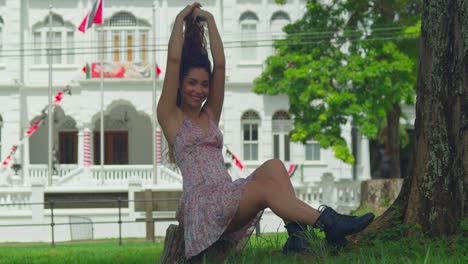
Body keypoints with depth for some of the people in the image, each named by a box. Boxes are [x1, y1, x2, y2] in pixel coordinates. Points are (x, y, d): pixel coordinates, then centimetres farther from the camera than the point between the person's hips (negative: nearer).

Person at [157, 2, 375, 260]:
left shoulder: (210, 115, 22)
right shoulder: (170, 117, 7)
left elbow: (220, 65, 15)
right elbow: (174, 60, -1)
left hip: (229, 197, 6)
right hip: (202, 202, -6)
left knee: (273, 166, -21)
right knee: (266, 187, -28)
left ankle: (296, 234, -37)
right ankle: (328, 222, -38)